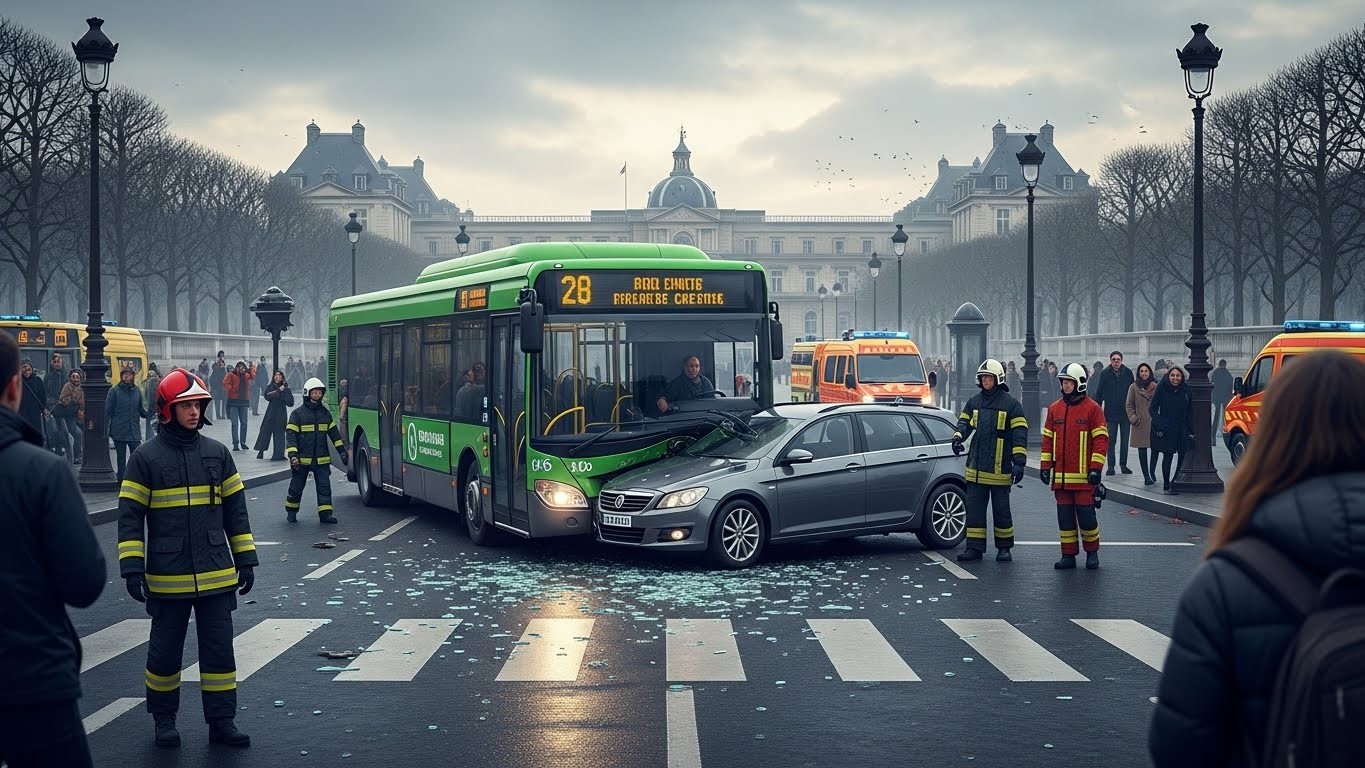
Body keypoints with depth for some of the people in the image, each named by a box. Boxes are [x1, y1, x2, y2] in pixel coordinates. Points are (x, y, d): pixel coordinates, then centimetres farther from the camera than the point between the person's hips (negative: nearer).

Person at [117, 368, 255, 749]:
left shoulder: (217, 453, 6)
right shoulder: (146, 457, -4)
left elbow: (235, 510, 11)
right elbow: (130, 515, -4)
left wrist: (245, 560, 9)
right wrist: (132, 567, -11)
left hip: (217, 575, 3)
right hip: (167, 578, -2)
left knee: (219, 649, 5)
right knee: (165, 649, 9)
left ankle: (221, 721, 13)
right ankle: (164, 718, 26)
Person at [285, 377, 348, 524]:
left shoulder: (325, 413, 10)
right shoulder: (298, 413, -4)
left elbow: (333, 432, 18)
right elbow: (290, 435, -8)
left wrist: (342, 450, 15)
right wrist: (292, 455, -17)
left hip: (322, 459, 3)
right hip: (302, 459, -3)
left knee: (324, 486, -3)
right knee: (296, 486, 7)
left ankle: (325, 513, -2)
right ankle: (291, 512, 23)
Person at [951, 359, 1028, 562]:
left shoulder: (1011, 404, -4)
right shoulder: (974, 402, 11)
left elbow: (1020, 435, -7)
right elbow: (964, 422, 16)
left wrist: (1019, 462, -14)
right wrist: (958, 437, -8)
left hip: (999, 468, -5)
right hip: (976, 468, 5)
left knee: (1001, 510, 5)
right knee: (974, 509, 4)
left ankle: (1004, 548, 16)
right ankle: (974, 547, 9)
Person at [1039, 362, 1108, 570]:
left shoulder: (1093, 409, -4)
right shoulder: (1054, 408, 11)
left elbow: (1101, 440, -5)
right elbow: (1048, 438, 14)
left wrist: (1095, 468, -11)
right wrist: (1045, 465, 9)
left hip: (1083, 475, -5)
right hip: (1061, 476, 5)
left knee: (1086, 516, -1)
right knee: (1065, 517, 8)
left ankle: (1092, 553, 16)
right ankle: (1068, 555, 15)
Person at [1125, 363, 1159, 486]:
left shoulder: (1156, 387, 3)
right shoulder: (1134, 387, 2)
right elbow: (1128, 405, 6)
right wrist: (1133, 418, -4)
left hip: (1154, 423, 1)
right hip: (1140, 424, -1)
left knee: (1155, 448, 1)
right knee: (1142, 451, 0)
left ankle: (1152, 473, 19)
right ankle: (1146, 476, 6)